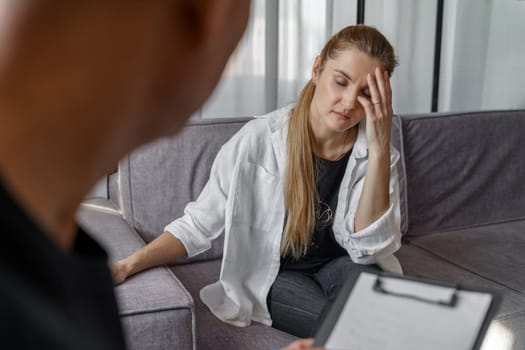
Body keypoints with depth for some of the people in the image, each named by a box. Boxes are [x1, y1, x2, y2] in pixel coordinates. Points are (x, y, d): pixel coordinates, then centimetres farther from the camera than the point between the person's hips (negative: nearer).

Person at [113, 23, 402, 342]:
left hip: (340, 268, 3)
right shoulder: (258, 140, -19)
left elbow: (368, 248, -22)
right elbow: (198, 225, -14)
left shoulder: (377, 152, -12)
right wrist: (128, 266, -28)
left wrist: (378, 149, -30)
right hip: (273, 277, -2)